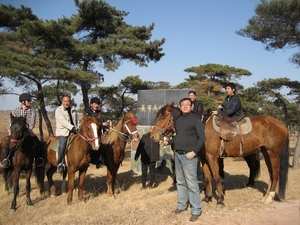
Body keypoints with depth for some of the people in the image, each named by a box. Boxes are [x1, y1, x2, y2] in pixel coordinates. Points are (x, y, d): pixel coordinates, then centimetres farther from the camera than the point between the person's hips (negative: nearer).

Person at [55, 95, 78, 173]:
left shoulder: (73, 110, 16)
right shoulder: (58, 110, -4)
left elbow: (76, 120, 21)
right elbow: (63, 121, -17)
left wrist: (77, 128, 5)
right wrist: (72, 127, -28)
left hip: (73, 131, 6)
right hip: (63, 132, -6)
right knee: (62, 146, -24)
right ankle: (60, 164, -17)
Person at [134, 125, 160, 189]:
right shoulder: (144, 136, 5)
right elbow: (140, 146, 7)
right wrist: (137, 155, 4)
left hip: (152, 158, -2)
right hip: (144, 157, 2)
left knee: (152, 171, 9)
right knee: (144, 171, 10)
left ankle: (151, 184, 24)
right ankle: (143, 184, 22)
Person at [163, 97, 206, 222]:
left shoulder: (195, 119, -9)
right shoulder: (178, 120, 12)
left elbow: (202, 138, -13)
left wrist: (194, 151, -20)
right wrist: (168, 142, 9)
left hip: (189, 156, -7)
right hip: (178, 154, 7)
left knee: (191, 183, -4)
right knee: (180, 182, 17)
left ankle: (196, 210, 7)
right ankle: (182, 204, 31)